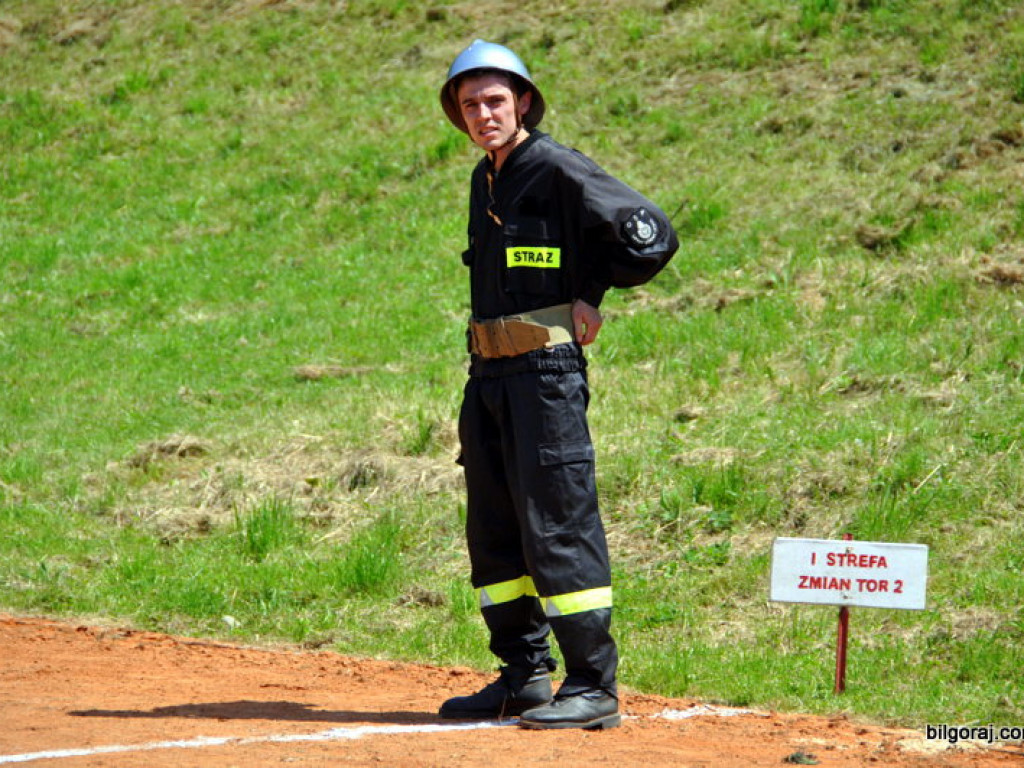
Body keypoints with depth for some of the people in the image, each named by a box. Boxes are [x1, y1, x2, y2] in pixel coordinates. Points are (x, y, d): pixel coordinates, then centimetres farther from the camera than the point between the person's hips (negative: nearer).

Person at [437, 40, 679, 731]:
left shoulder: (559, 171, -10)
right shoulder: (485, 181, 17)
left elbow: (652, 236, -15)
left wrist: (590, 292, -5)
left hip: (546, 369, -9)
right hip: (489, 374, 9)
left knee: (557, 526, -10)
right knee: (495, 531, 12)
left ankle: (593, 687, -7)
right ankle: (524, 677, 20)